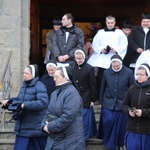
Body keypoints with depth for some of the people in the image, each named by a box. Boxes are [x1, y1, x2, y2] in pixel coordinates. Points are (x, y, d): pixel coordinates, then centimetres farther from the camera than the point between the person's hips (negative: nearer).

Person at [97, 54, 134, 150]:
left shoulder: (128, 73, -9)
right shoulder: (106, 72, -2)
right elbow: (103, 88, 8)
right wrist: (101, 101, 11)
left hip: (122, 104, -1)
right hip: (108, 103, 1)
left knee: (121, 125, 7)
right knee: (108, 121, -7)